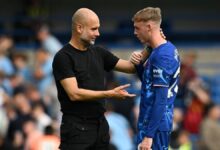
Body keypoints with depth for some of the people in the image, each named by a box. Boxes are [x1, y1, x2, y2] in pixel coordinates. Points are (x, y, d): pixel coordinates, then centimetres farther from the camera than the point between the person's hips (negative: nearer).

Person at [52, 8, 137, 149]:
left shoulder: (98, 53, 11)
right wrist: (110, 94, -23)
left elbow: (131, 67, 13)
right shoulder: (63, 57, -10)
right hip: (77, 128, -7)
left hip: (100, 125, 7)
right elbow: (74, 94, -19)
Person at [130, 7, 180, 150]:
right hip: (163, 121, 9)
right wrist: (139, 64, 2)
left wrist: (148, 135, -23)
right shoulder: (169, 49, 9)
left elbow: (160, 99, -22)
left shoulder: (161, 56, -19)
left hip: (155, 125, -9)